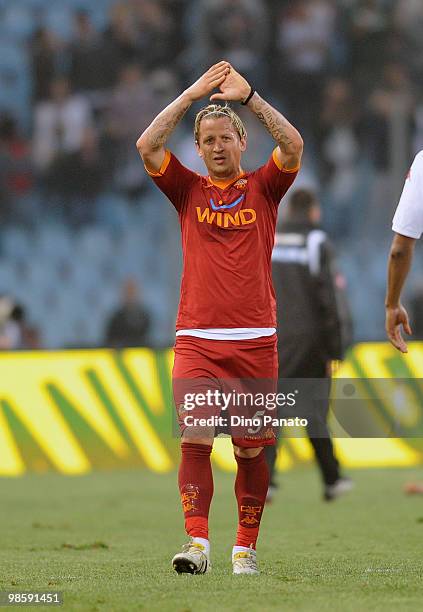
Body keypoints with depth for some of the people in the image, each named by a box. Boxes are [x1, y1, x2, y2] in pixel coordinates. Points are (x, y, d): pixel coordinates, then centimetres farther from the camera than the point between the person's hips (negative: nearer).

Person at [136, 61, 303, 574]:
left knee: (252, 449, 3)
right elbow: (147, 146, -3)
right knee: (195, 438, -15)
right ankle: (197, 542, -19)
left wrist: (248, 96, -11)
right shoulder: (188, 190, 10)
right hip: (197, 339, 0)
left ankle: (245, 546, 14)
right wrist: (192, 95, -7)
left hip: (255, 340, 0)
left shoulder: (263, 187, 9)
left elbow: (293, 146, -9)